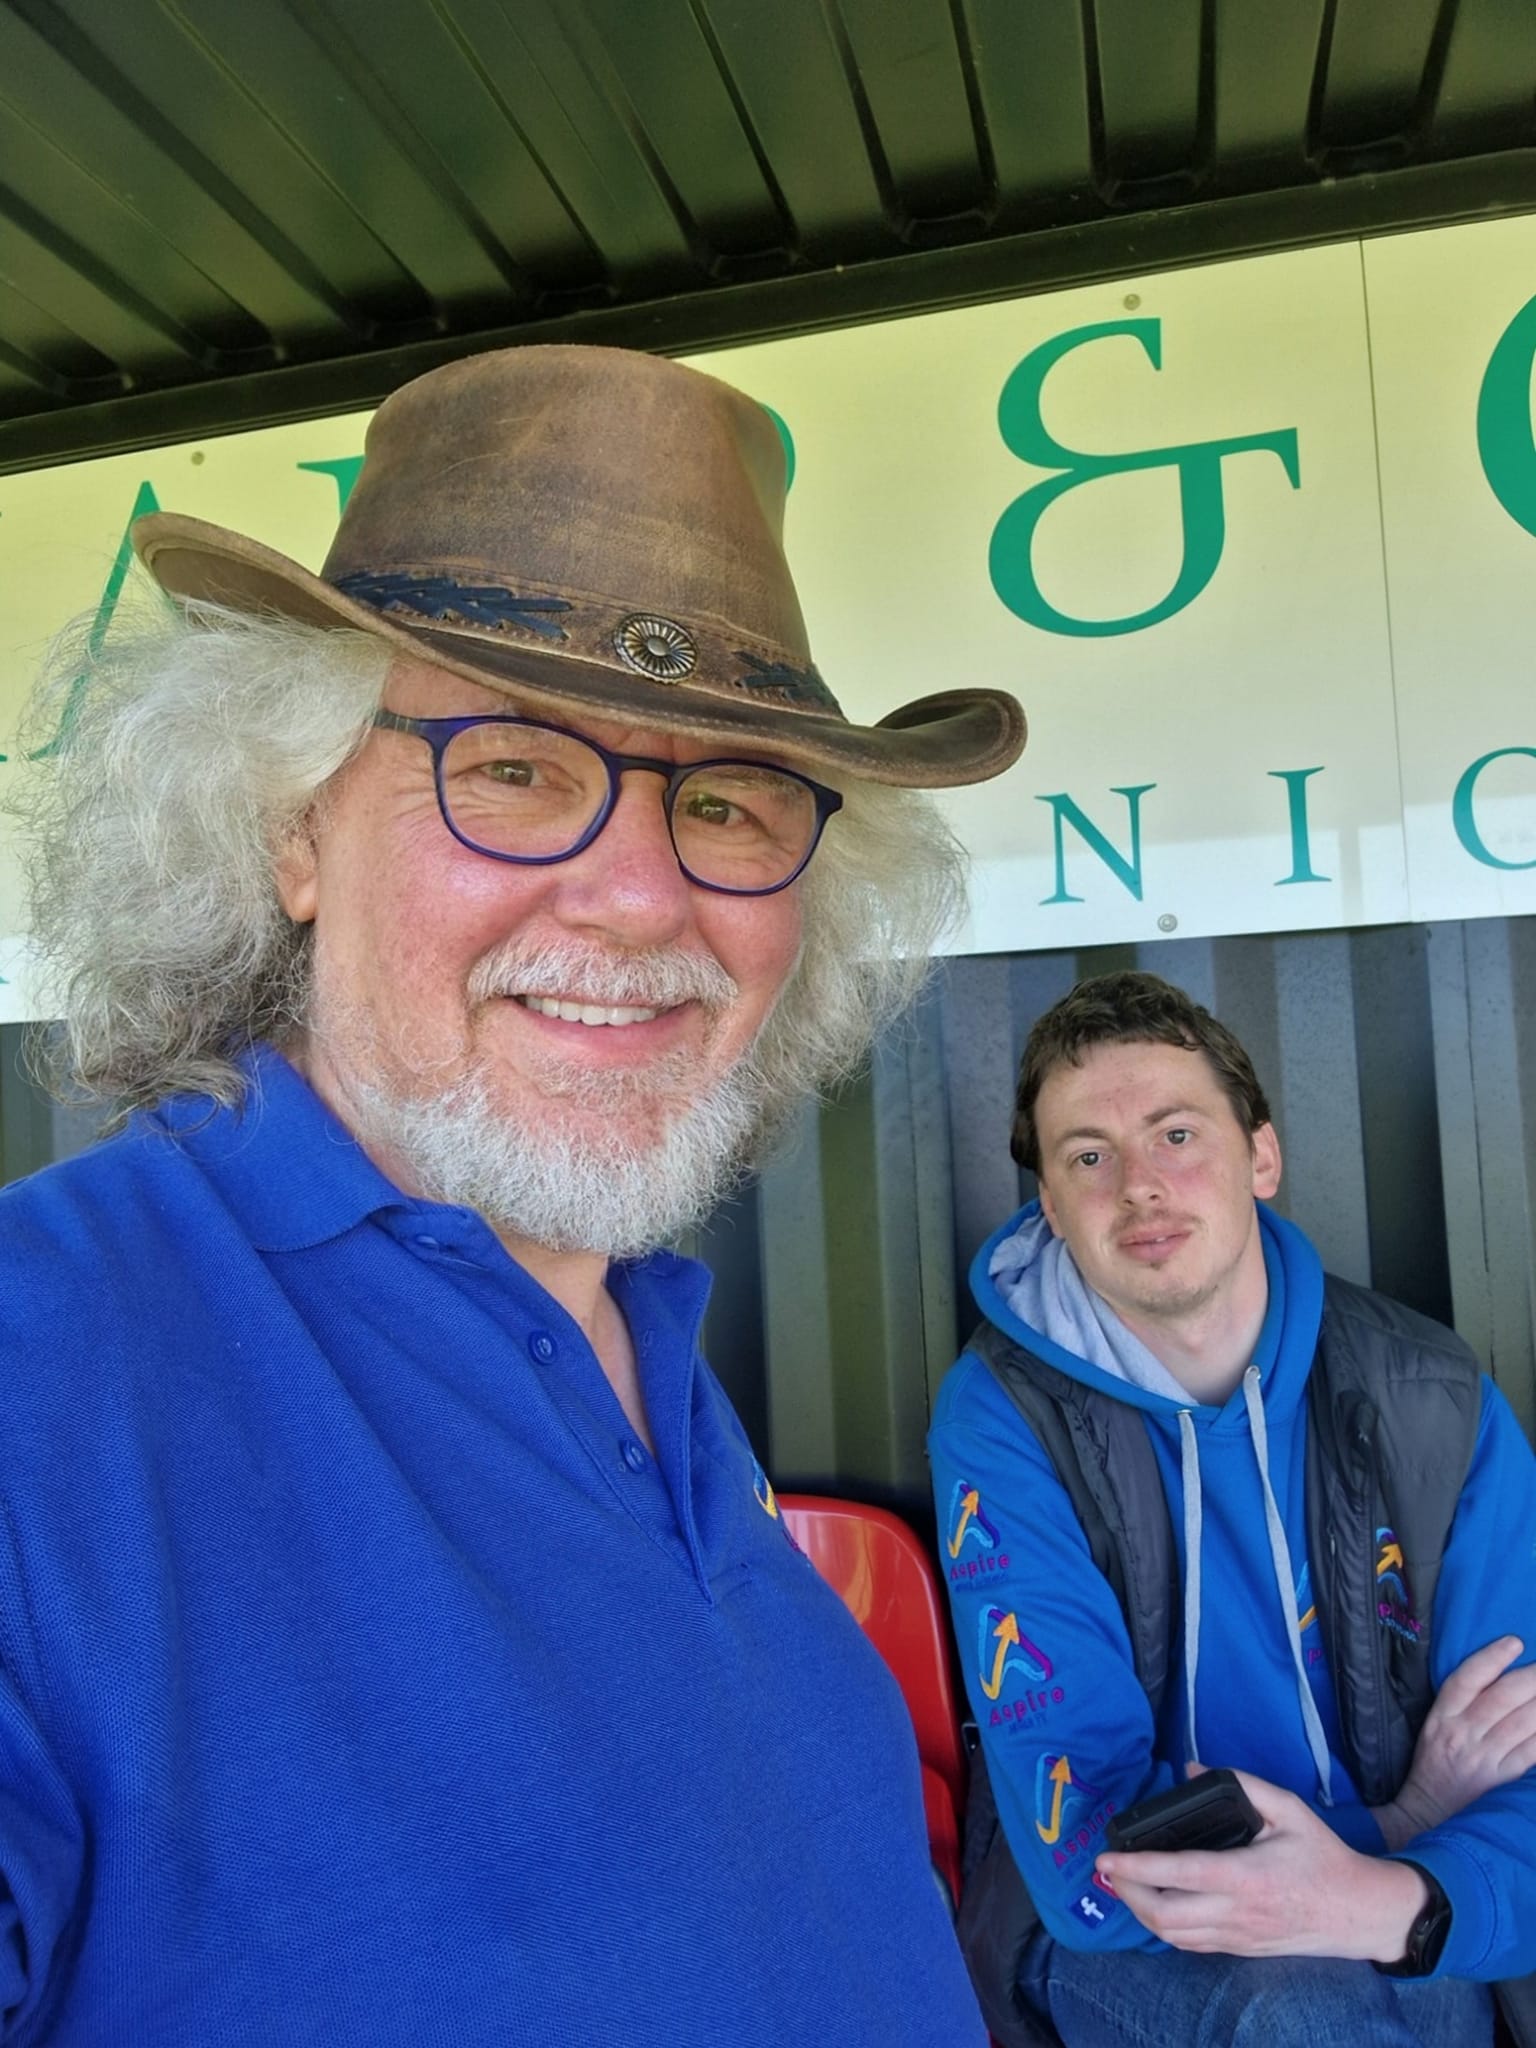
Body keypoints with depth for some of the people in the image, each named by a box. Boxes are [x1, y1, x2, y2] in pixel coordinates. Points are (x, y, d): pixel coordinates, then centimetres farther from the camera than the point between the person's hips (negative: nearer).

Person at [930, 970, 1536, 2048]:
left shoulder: (1439, 1401, -7)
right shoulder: (1002, 1421, -15)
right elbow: (1084, 1850, -17)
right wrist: (1404, 1818, -14)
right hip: (1127, 1946, -3)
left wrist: (1395, 1901, -29)